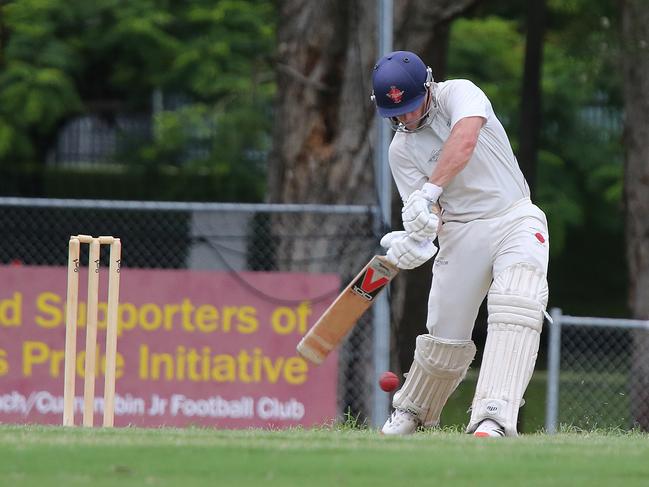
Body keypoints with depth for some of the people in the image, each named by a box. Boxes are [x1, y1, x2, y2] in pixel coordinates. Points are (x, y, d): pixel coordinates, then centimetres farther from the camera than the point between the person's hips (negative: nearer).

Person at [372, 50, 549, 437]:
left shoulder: (458, 93, -7)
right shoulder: (402, 150, 4)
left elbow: (465, 141, -29)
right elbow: (425, 212, -6)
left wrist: (430, 191, -39)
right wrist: (419, 237, -30)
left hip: (516, 220, -3)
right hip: (460, 233, 3)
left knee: (516, 308, -27)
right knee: (446, 336, 1)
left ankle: (493, 420, -38)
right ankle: (412, 413, 28)